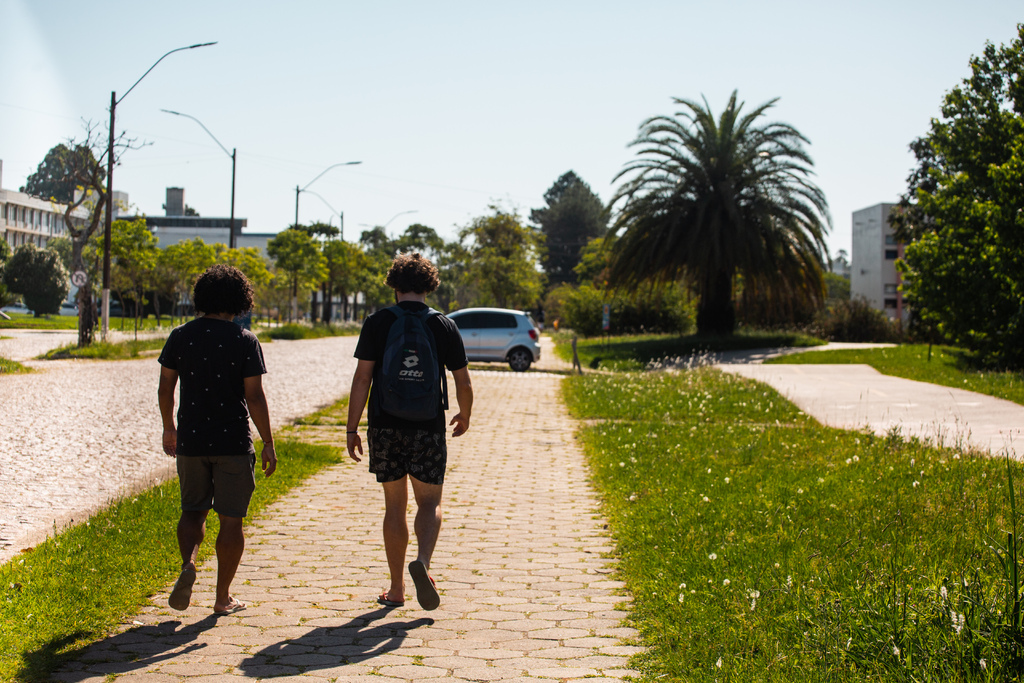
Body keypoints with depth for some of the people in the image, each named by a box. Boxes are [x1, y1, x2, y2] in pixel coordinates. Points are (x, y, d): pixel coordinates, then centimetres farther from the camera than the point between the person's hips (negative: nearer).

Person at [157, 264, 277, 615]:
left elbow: (165, 387, 6)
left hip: (191, 440, 3)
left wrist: (168, 428, 21)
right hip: (233, 442, -3)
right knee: (231, 520, 7)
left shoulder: (180, 336, 1)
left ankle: (188, 563, -9)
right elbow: (254, 397, -11)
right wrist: (268, 444, -4)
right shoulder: (245, 341, -9)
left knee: (193, 510, 19)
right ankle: (223, 597, 12)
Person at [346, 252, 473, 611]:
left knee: (395, 506, 10)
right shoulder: (444, 326, 0)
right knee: (430, 503, 9)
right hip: (428, 428, -1)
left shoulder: (377, 323, -2)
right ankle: (423, 561, -18)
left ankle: (396, 588, 16)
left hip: (385, 427, 1)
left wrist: (352, 428, -1)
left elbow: (362, 378, -7)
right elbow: (463, 384, 3)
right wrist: (464, 417, 22)